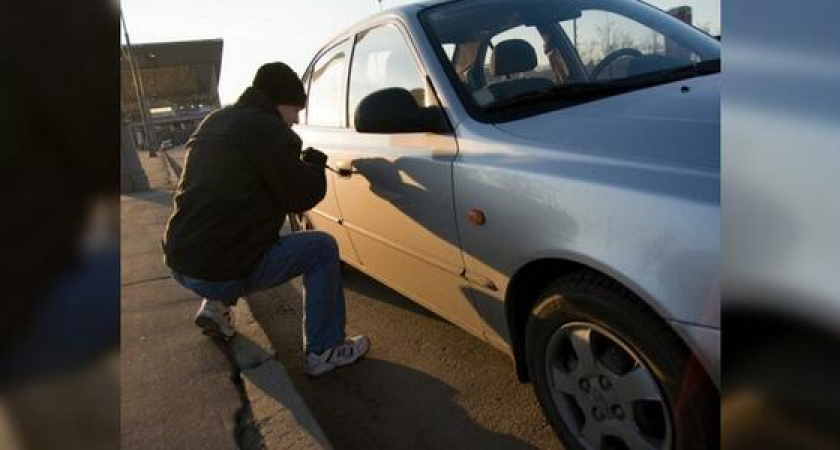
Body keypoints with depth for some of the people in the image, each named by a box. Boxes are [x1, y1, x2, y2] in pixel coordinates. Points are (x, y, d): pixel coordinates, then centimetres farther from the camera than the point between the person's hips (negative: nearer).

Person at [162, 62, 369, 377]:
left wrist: (301, 166, 19)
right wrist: (314, 164, 10)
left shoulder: (216, 120, 16)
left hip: (179, 261, 9)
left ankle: (216, 306, 27)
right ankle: (323, 351, 4)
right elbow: (301, 197, -10)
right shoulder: (267, 129, -12)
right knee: (323, 249, 1)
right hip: (217, 270, -9)